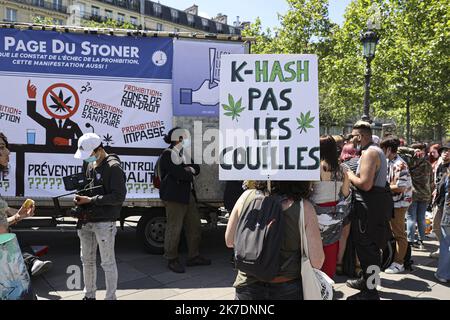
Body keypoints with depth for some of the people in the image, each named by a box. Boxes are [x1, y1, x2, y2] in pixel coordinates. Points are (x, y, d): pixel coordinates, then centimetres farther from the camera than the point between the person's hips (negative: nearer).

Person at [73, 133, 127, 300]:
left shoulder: (113, 167, -13)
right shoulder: (89, 164, 10)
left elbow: (119, 196, -18)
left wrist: (90, 200, -18)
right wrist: (80, 197, 0)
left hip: (104, 223, -8)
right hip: (86, 221, 8)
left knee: (108, 263, 4)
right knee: (87, 260, 19)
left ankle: (110, 297, 19)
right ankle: (89, 295, 36)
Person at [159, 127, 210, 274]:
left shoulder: (182, 154, 19)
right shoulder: (168, 154, -11)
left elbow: (196, 168, 13)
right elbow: (179, 173, -22)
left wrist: (189, 169, -10)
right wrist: (190, 171, -2)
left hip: (187, 195, 10)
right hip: (174, 196, -10)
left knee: (194, 226, 13)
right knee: (174, 228, -2)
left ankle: (193, 257, 25)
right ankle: (172, 260, 13)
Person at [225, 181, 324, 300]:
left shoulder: (247, 196, -10)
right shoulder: (304, 207, -16)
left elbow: (229, 241, 2)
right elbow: (317, 262, -15)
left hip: (247, 286, 2)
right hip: (287, 290, -2)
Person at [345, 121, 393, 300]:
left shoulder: (369, 153, -16)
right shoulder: (377, 151, 18)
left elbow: (365, 184, -26)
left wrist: (349, 176, -10)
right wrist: (355, 176, 13)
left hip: (369, 205, -11)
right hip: (376, 203, 11)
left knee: (365, 247, -4)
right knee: (369, 246, 21)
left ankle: (370, 292, 5)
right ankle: (367, 280, 36)